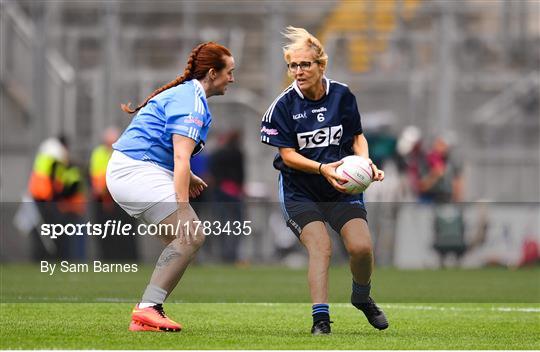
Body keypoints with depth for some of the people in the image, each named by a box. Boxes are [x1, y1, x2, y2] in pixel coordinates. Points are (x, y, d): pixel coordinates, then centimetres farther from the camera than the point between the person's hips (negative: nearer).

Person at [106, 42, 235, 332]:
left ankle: (147, 311, 4)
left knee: (184, 240, 8)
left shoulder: (182, 93, 21)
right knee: (191, 236, -18)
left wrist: (187, 178, 19)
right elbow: (181, 159, -22)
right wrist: (183, 212, -27)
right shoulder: (191, 102, -13)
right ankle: (147, 309, -20)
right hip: (138, 171, -11)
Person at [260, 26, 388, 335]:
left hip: (343, 188, 2)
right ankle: (321, 319, -24)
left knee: (362, 247, -12)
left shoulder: (342, 96, -3)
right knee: (320, 246, -22)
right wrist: (322, 168, -26)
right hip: (300, 192, -2)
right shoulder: (284, 105, -10)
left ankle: (362, 297, 18)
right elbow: (288, 155, -12)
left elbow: (357, 136, 10)